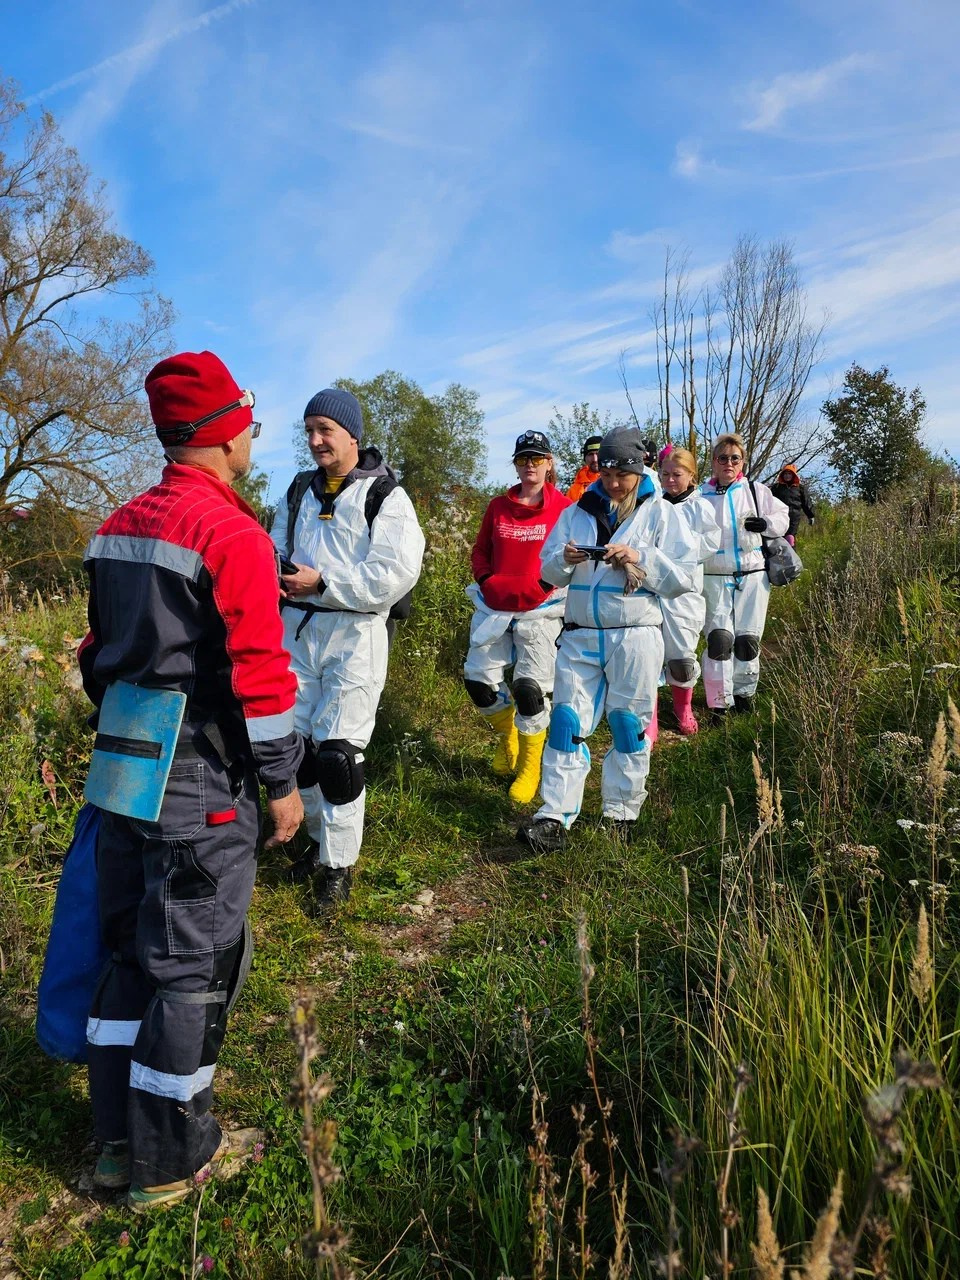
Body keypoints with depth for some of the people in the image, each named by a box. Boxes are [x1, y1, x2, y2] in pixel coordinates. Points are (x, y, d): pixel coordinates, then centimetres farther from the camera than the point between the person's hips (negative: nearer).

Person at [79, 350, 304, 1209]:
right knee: (193, 967, 6)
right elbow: (259, 678, -19)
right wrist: (283, 783, -9)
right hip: (202, 786, -8)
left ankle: (119, 1138, 35)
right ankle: (171, 1160, 24)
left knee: (133, 949, 20)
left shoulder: (119, 528, 10)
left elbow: (101, 654, 16)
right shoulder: (235, 536, -17)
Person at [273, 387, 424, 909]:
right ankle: (320, 837, 33)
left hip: (354, 635, -6)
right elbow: (277, 550, 21)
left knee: (338, 750, -5)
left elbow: (395, 573, -18)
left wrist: (322, 583, -19)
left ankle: (338, 862, 12)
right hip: (297, 629, 6)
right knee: (298, 740, 12)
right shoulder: (298, 492, 13)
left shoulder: (385, 495, -7)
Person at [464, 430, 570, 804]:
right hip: (494, 606, 4)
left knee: (530, 688, -8)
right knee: (478, 679, 2)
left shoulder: (564, 508, -2)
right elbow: (480, 550, 17)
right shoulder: (498, 507, 9)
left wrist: (546, 585, -13)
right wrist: (486, 580, 1)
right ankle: (507, 734, 32)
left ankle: (530, 768, 11)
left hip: (540, 610, -4)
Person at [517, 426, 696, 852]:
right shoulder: (577, 512, 11)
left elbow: (683, 577, -4)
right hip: (580, 636, 3)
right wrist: (565, 559, -11)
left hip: (635, 637, -2)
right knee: (567, 721, -1)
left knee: (629, 725, 7)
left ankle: (621, 814, 22)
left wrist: (640, 559, -17)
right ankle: (555, 817, 2)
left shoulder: (660, 513, 2)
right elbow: (548, 571, 11)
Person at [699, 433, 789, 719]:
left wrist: (765, 523, -12)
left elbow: (782, 517, 7)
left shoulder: (755, 490, 5)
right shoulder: (701, 495, 4)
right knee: (719, 639, -9)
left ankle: (744, 692, 27)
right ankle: (719, 702, -1)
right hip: (715, 578, -1)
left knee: (748, 639, 7)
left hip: (753, 577, 1)